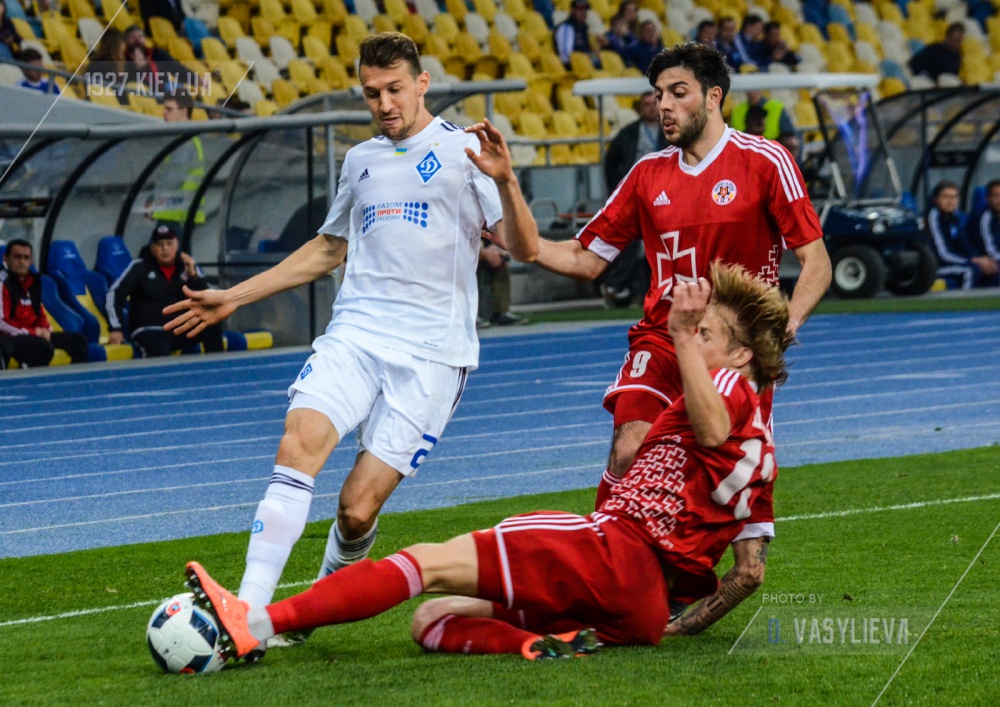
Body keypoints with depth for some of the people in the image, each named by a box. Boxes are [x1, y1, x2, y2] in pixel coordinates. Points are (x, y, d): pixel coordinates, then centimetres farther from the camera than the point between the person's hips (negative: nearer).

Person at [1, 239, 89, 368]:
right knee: (44, 347, -36)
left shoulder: (32, 281, 13)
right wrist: (33, 332, -17)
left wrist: (45, 330, -2)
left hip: (34, 335, 10)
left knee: (78, 340, 6)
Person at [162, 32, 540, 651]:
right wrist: (234, 298, 33)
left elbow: (524, 248, -6)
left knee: (357, 509, -10)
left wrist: (504, 178, -24)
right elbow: (328, 250, 35)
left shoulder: (461, 152, 2)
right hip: (354, 337, 4)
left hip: (430, 354, -4)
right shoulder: (361, 161, 20)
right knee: (298, 445, -23)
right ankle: (247, 612, -28)